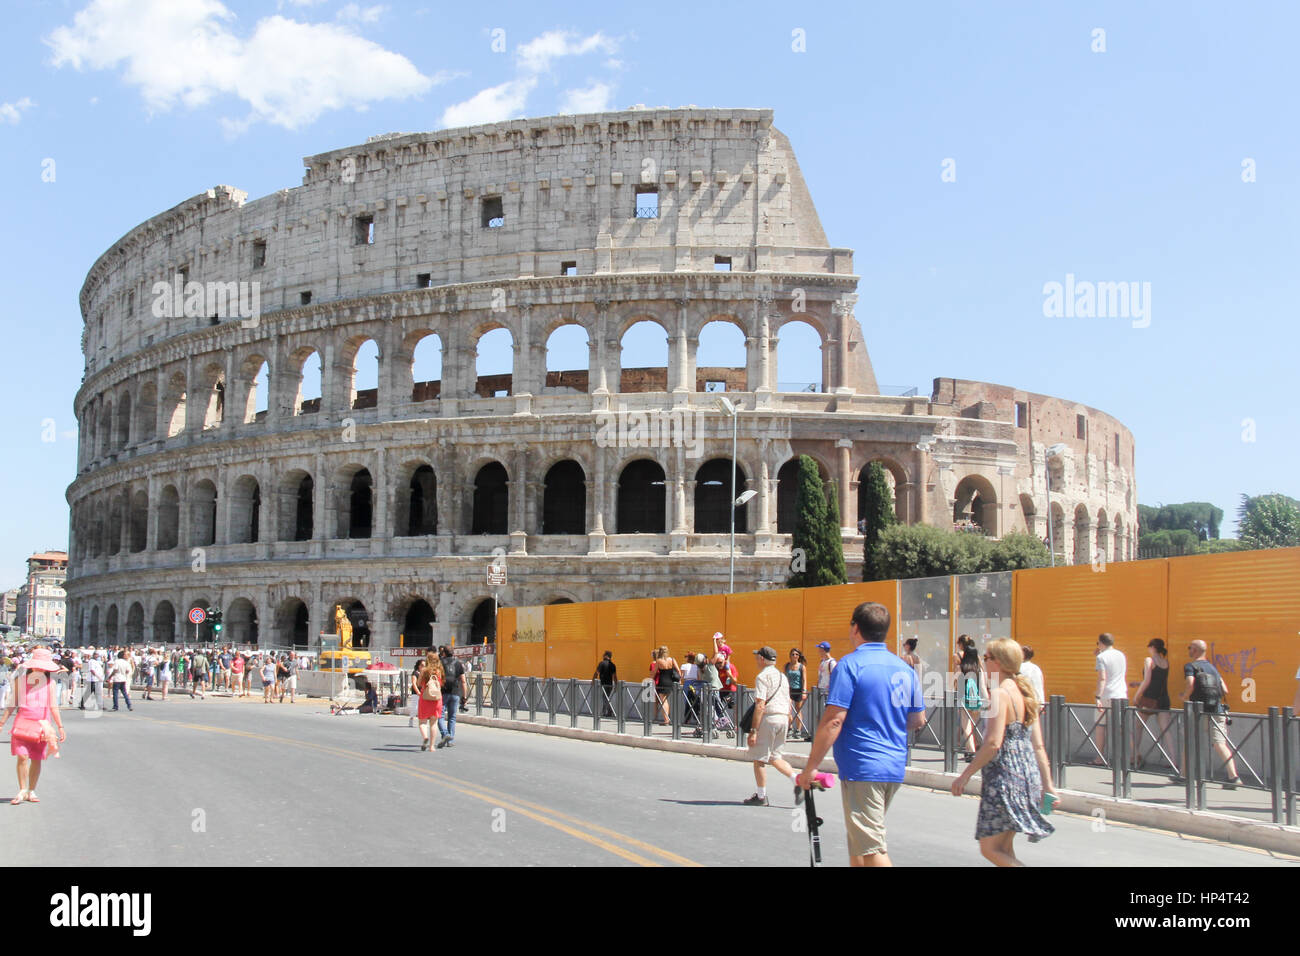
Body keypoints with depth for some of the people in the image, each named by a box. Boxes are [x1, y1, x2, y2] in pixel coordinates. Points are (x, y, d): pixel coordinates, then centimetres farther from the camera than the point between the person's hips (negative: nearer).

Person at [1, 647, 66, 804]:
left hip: (42, 723, 1)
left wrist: (60, 727, 4)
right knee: (22, 756, -12)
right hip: (23, 720, -1)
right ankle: (22, 791, -1)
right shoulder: (20, 679, 4)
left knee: (37, 759, 4)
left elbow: (54, 707, 7)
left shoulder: (49, 683, 6)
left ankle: (31, 792, 17)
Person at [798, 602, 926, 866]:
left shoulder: (850, 664, -11)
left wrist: (810, 768, -11)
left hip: (862, 768, -8)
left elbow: (833, 721, -17)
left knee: (872, 849, -6)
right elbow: (918, 721, 16)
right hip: (895, 768, 8)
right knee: (859, 840, 20)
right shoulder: (904, 668, 10)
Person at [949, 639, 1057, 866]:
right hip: (1028, 776, 9)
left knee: (990, 849, -3)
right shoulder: (1025, 693, 11)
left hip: (1004, 777, -9)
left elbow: (993, 743, -21)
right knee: (1004, 850, 16)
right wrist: (1047, 784, 13)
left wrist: (966, 774, -13)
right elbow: (1038, 745, 11)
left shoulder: (1001, 694, -14)